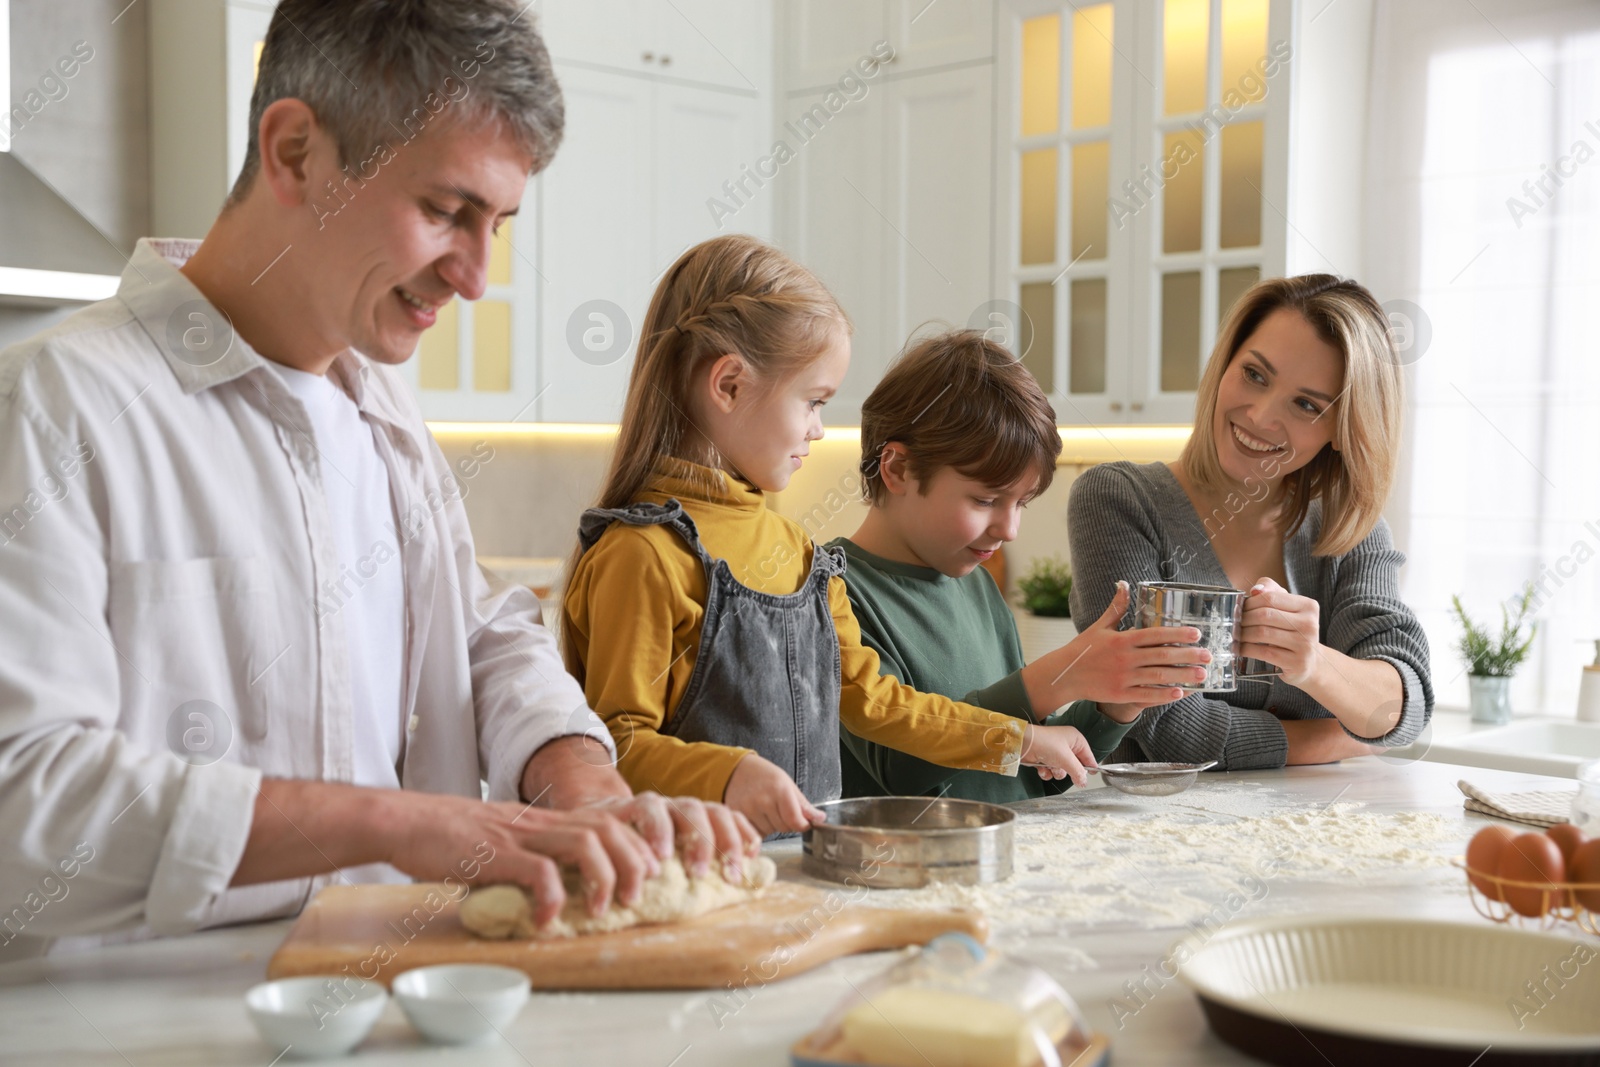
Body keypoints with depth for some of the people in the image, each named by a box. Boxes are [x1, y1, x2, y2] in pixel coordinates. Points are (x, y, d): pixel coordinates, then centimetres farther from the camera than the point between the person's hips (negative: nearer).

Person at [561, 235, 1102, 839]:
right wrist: (728, 776, -30)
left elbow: (867, 695, 25)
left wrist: (1014, 740, 26)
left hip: (805, 857, 5)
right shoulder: (644, 553, -12)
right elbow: (616, 745, -14)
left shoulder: (794, 548, 17)